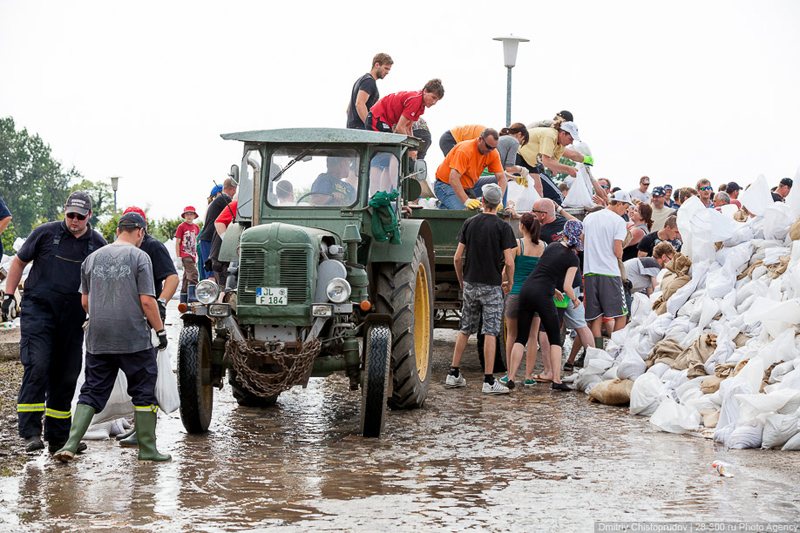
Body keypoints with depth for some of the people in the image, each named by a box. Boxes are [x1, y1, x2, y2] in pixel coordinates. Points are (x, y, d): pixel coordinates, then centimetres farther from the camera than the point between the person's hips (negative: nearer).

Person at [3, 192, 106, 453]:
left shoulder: (98, 244, 6)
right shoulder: (45, 233, -1)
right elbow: (19, 262, 9)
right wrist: (9, 296, 3)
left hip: (73, 319, 3)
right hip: (38, 311, -3)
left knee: (66, 376, 8)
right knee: (37, 367, -16)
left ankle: (58, 436, 18)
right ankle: (30, 432, -14)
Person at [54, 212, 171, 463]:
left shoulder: (92, 258, 10)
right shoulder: (139, 257, -6)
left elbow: (85, 301, 16)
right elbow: (147, 301, -10)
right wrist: (160, 330, 1)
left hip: (97, 339, 4)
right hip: (134, 338, -4)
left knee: (91, 393, 9)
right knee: (144, 392, 8)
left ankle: (70, 444, -3)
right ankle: (147, 448, 11)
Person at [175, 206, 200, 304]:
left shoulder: (196, 227, 12)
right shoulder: (181, 226, -5)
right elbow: (177, 243, -5)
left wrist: (197, 257, 17)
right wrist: (178, 258, -11)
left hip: (192, 255, 7)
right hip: (185, 255, -7)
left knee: (187, 277, 11)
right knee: (193, 274, -18)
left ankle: (184, 300, 18)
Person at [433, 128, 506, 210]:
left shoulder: (493, 153, -8)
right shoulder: (465, 150, -27)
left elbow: (501, 177, -10)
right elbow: (453, 178, -35)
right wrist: (466, 200, -45)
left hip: (469, 185, 6)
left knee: (499, 182, -8)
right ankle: (444, 207, -2)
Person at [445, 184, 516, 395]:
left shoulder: (469, 223, 3)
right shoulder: (503, 227, -8)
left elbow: (457, 258, 2)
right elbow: (509, 262, -13)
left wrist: (461, 280, 16)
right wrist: (510, 282, 4)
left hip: (470, 284, 4)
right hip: (491, 286, -4)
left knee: (465, 330, 14)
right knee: (490, 333, -3)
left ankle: (453, 374, 17)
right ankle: (489, 381, -5)